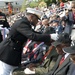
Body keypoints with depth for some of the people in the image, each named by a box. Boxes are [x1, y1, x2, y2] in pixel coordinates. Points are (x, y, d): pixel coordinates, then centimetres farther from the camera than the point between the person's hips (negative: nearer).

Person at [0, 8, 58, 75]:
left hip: (13, 52, 10)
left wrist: (49, 37, 4)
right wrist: (50, 36, -33)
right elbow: (33, 36, -35)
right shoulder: (22, 23, -23)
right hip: (8, 53, -10)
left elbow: (34, 33, 14)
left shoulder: (24, 22, 8)